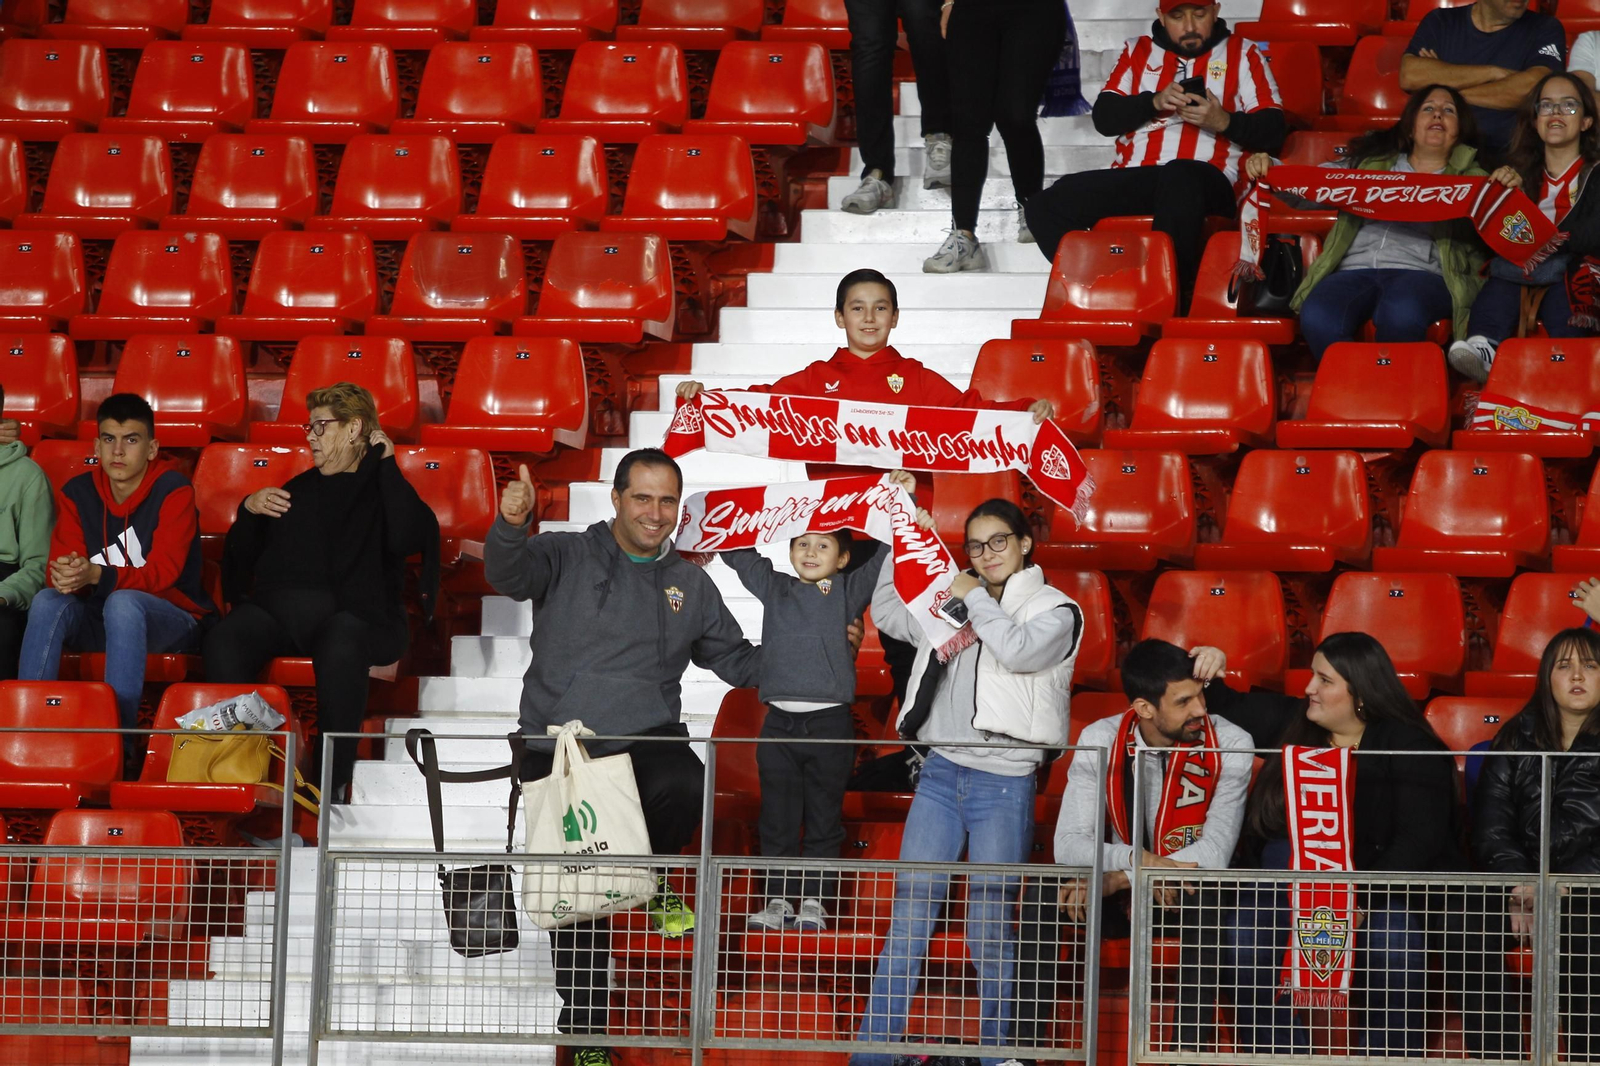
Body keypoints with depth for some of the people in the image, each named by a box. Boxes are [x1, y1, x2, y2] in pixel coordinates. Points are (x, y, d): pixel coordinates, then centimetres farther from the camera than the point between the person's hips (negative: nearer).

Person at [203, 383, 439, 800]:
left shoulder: (383, 490, 16)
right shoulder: (299, 489, 30)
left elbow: (407, 538, -8)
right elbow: (241, 557, 32)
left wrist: (387, 466, 2)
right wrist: (248, 510, 13)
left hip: (349, 612, -4)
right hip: (276, 607, 4)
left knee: (340, 647, -40)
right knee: (224, 640, -29)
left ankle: (332, 778, -36)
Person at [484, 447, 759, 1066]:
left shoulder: (691, 585, 14)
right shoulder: (567, 559, 3)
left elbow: (736, 660, 24)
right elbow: (508, 572, -18)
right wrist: (511, 526, -40)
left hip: (648, 738, 1)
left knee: (683, 784, -36)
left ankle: (655, 878, -5)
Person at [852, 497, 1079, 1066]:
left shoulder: (1055, 610, 1)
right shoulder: (953, 602, 16)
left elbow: (1020, 650, -18)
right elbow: (888, 614, 24)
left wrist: (974, 598, -6)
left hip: (1004, 782, -4)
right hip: (940, 772, 4)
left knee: (990, 928, -1)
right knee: (909, 914, 0)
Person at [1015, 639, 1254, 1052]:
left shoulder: (1229, 746, -16)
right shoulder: (1099, 741, -11)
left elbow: (1215, 852, -23)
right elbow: (1068, 845, -19)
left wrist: (1117, 880, -30)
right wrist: (1134, 860, -39)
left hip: (1186, 901, -2)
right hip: (1116, 897, 2)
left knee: (1211, 893, -36)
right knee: (1043, 890, -25)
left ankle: (1189, 1045, -33)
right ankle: (1028, 1043, -23)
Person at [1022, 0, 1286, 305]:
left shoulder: (1242, 54, 15)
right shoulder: (1137, 52, 22)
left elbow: (1273, 131, 5)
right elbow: (1104, 117, 10)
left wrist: (1224, 122, -13)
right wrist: (1154, 102, -7)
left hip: (1206, 182, -4)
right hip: (1132, 178, 4)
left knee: (1179, 179, -42)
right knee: (1045, 207, -20)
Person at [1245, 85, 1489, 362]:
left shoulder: (1471, 180, 23)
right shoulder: (1370, 163, 29)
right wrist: (1266, 170, 7)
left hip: (1420, 273, -2)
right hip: (1355, 270, 2)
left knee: (1400, 315, -41)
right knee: (1318, 319, -35)